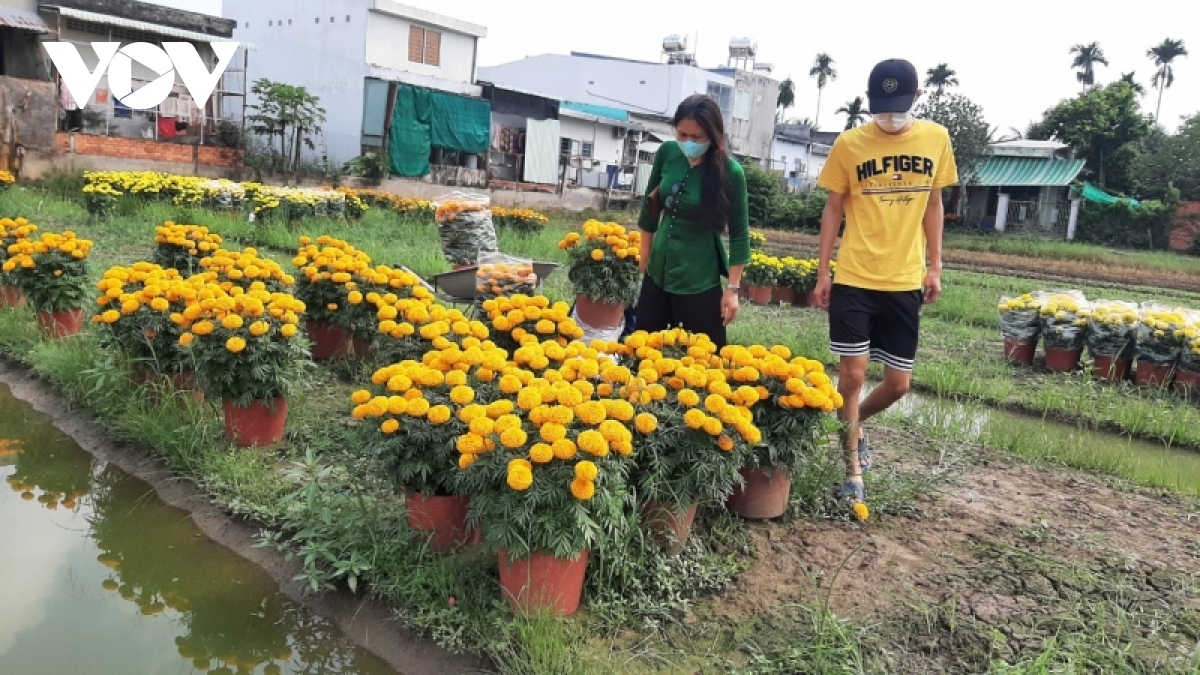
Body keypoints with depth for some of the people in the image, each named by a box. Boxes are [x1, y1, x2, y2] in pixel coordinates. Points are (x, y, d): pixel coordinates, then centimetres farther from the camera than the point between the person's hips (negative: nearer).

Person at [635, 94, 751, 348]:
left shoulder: (730, 172, -16)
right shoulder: (667, 153, -4)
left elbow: (739, 234, -9)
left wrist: (732, 288, -11)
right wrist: (644, 258, 12)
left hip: (700, 281, -5)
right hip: (658, 271, 5)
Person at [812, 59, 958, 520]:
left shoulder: (936, 139, 3)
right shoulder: (849, 145, -5)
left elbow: (933, 205, 12)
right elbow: (833, 210, 2)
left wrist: (934, 266, 9)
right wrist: (822, 273, 0)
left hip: (905, 282, 3)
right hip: (853, 280, -2)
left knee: (898, 383, 6)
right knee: (853, 372, -2)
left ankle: (853, 424, 37)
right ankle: (854, 471, 15)